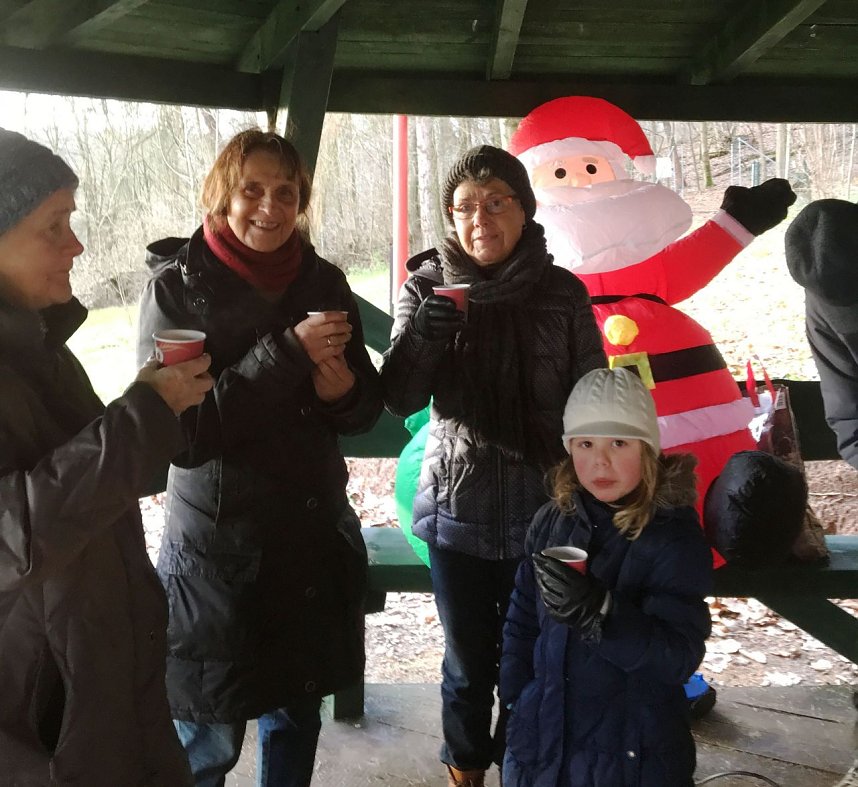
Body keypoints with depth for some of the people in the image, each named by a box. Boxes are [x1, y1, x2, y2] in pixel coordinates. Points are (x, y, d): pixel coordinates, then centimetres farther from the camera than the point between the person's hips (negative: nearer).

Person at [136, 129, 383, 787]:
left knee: (297, 715, 18)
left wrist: (340, 387, -16)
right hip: (217, 547, -4)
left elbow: (365, 410, 7)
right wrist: (288, 352, -24)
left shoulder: (323, 282, 3)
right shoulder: (176, 285, -9)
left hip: (315, 538, 4)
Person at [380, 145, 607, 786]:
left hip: (544, 509, 0)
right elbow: (399, 398, -8)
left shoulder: (563, 293, -4)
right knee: (468, 662, 14)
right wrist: (424, 336, -26)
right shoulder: (427, 287, -3)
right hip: (458, 509, 0)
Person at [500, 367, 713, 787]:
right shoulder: (553, 520, -4)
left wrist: (600, 613, -34)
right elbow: (522, 621, 5)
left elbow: (679, 657, -21)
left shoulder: (675, 536, -15)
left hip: (632, 752, -3)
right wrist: (514, 703, 3)